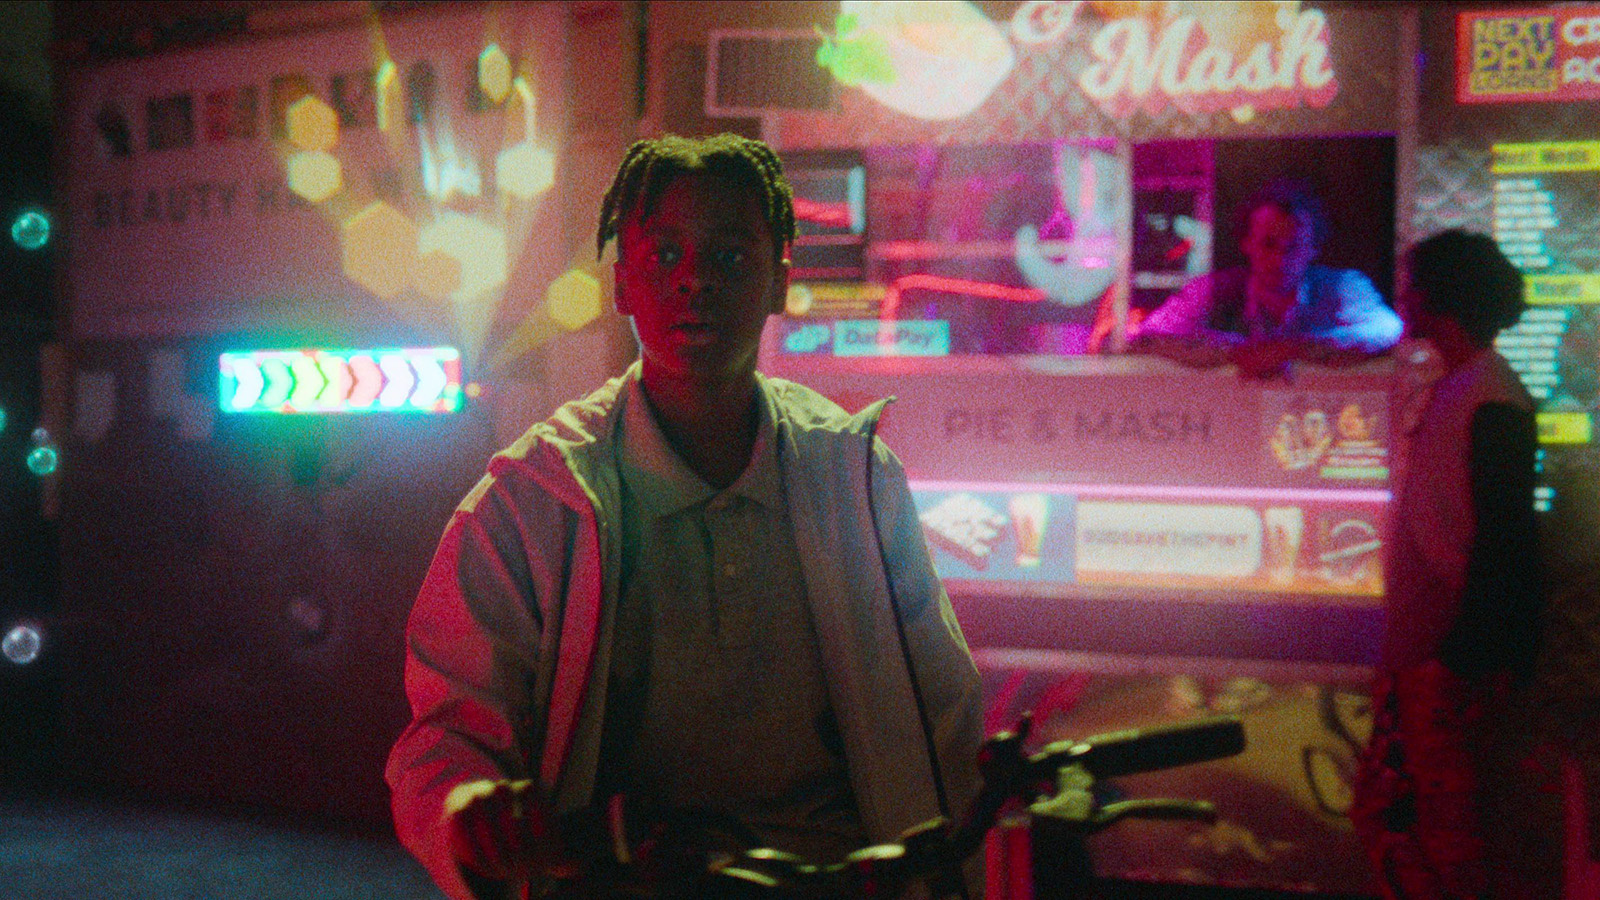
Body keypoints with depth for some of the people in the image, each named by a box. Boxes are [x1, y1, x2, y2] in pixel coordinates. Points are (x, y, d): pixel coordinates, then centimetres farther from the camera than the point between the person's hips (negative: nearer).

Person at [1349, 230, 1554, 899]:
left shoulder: (1490, 400, -17)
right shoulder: (1454, 388, 13)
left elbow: (1504, 542, -21)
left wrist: (1471, 660, -22)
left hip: (1461, 668, -10)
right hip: (1421, 658, 10)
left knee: (1468, 844, -1)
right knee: (1389, 817, 15)